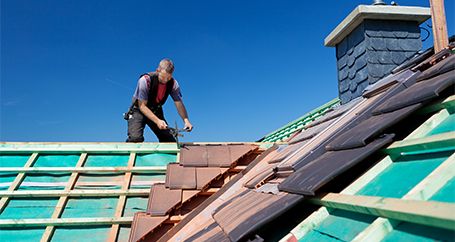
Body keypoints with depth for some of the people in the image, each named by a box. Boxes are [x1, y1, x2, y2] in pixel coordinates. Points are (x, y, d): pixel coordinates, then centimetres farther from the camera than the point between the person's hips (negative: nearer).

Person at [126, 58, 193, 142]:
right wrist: (157, 121, -39)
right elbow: (142, 106, -27)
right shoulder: (145, 80, -28)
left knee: (170, 141, -6)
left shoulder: (173, 84, -16)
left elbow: (179, 104, -13)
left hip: (156, 111, 4)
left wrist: (186, 120, -32)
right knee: (135, 139, -27)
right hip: (139, 110, -4)